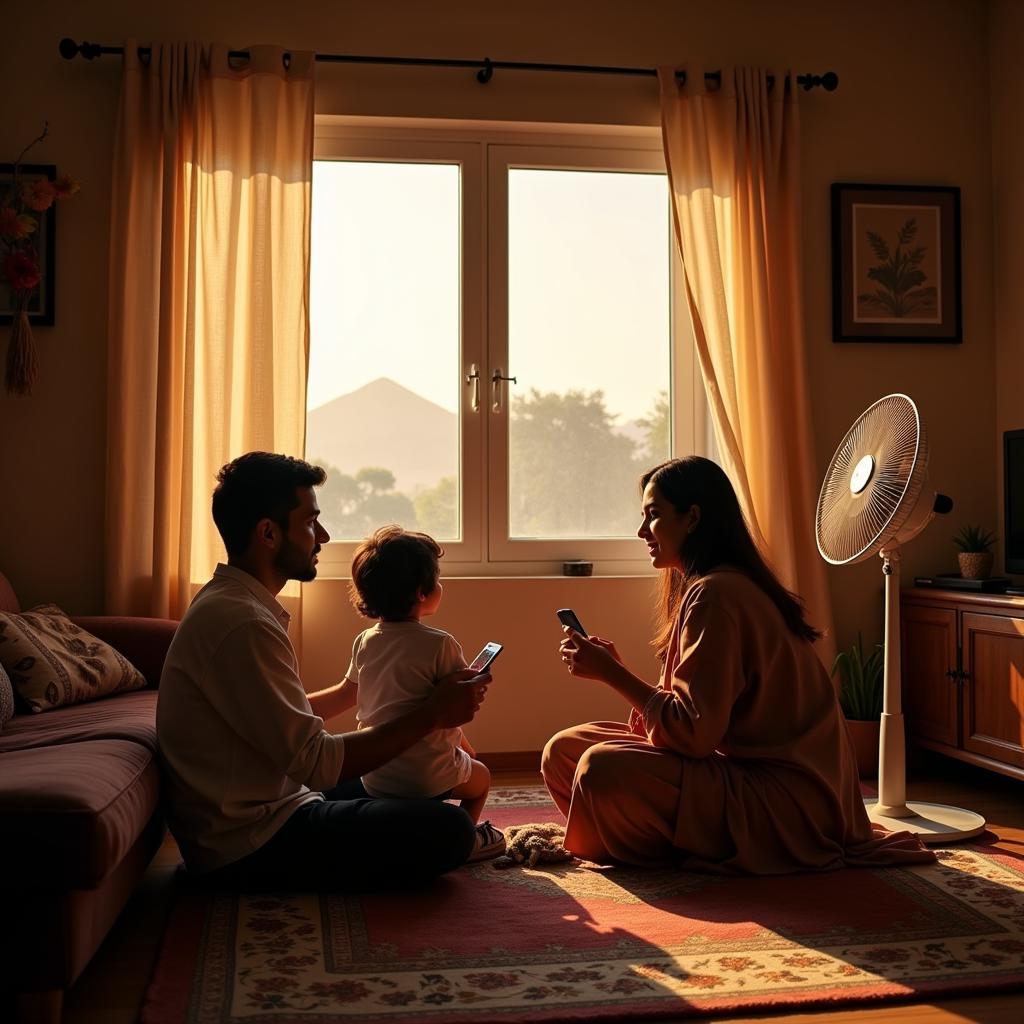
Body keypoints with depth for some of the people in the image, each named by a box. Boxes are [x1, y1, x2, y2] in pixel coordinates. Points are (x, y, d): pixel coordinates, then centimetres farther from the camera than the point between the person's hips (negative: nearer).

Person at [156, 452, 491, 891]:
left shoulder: (231, 602, 10)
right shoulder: (241, 622, -24)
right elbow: (316, 762, -24)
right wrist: (430, 714, -18)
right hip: (251, 849, -10)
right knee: (448, 828, -18)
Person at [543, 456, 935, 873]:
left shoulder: (714, 595, -19)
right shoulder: (731, 586, 13)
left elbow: (694, 734, -22)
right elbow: (695, 723, 10)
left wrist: (611, 672, -16)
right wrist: (612, 667, 4)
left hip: (784, 802, -10)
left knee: (601, 769, -30)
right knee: (564, 750, 4)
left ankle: (678, 853, -4)